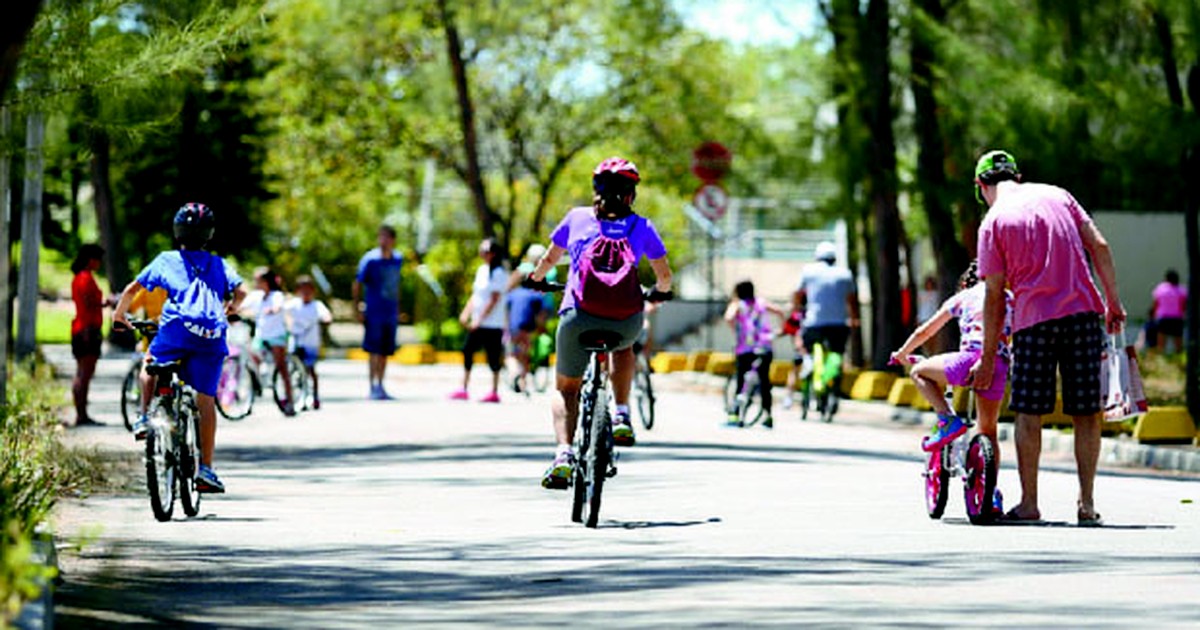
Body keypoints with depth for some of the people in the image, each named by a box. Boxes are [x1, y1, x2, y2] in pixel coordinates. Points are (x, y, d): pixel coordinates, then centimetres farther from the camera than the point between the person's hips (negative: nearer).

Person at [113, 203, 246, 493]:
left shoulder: (166, 261, 16)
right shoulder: (219, 265, 20)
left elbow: (133, 289, 13)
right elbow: (240, 292, 8)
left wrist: (119, 314, 30)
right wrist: (230, 308, 31)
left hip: (178, 328, -1)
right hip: (212, 335, 1)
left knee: (150, 364, 30)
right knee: (206, 399, 5)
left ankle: (145, 417, 14)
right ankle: (205, 467, 2)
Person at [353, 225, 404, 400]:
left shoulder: (398, 259, 7)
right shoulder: (370, 259, -9)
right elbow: (357, 285, -5)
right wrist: (357, 309, -9)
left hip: (391, 313, 5)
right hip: (374, 313, -5)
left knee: (385, 352, 9)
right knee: (374, 351, -8)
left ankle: (380, 386, 18)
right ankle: (374, 387, -8)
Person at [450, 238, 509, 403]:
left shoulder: (498, 273, -11)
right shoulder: (481, 270, 13)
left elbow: (494, 300, -15)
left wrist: (480, 320, -17)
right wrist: (466, 313, 4)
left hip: (492, 324, -8)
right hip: (477, 323, 8)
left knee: (493, 356, -3)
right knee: (467, 351, 5)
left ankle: (494, 392, 4)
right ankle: (464, 389, 10)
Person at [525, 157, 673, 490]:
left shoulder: (577, 218, 12)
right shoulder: (642, 226, 11)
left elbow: (550, 259, 25)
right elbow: (664, 275, 18)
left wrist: (537, 277, 47)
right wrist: (660, 291, 41)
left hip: (579, 320, -1)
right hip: (626, 322, 1)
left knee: (567, 390, 18)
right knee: (624, 347, 38)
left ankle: (564, 453, -6)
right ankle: (621, 417, 24)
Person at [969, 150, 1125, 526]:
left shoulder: (993, 221, 2)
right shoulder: (1056, 196, 13)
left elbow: (994, 296, 1)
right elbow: (1099, 246, 5)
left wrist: (988, 358, 6)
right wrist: (1113, 302, 10)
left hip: (1034, 321, -3)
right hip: (1083, 312, 3)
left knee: (1029, 414, 5)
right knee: (1086, 413, 5)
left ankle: (1029, 503, 4)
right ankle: (1086, 503, 2)